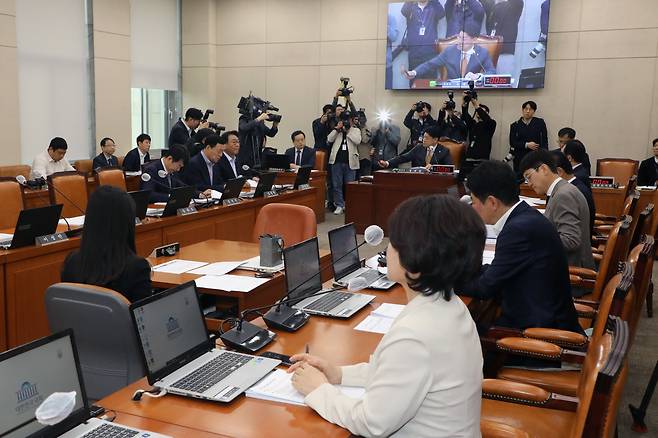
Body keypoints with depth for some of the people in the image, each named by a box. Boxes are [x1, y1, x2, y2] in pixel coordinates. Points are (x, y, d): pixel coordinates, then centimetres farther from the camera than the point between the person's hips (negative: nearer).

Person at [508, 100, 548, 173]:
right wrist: (526, 145, -12)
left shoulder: (540, 122, 8)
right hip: (520, 158, 1)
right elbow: (512, 143, 1)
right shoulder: (515, 125, 10)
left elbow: (544, 141, 4)